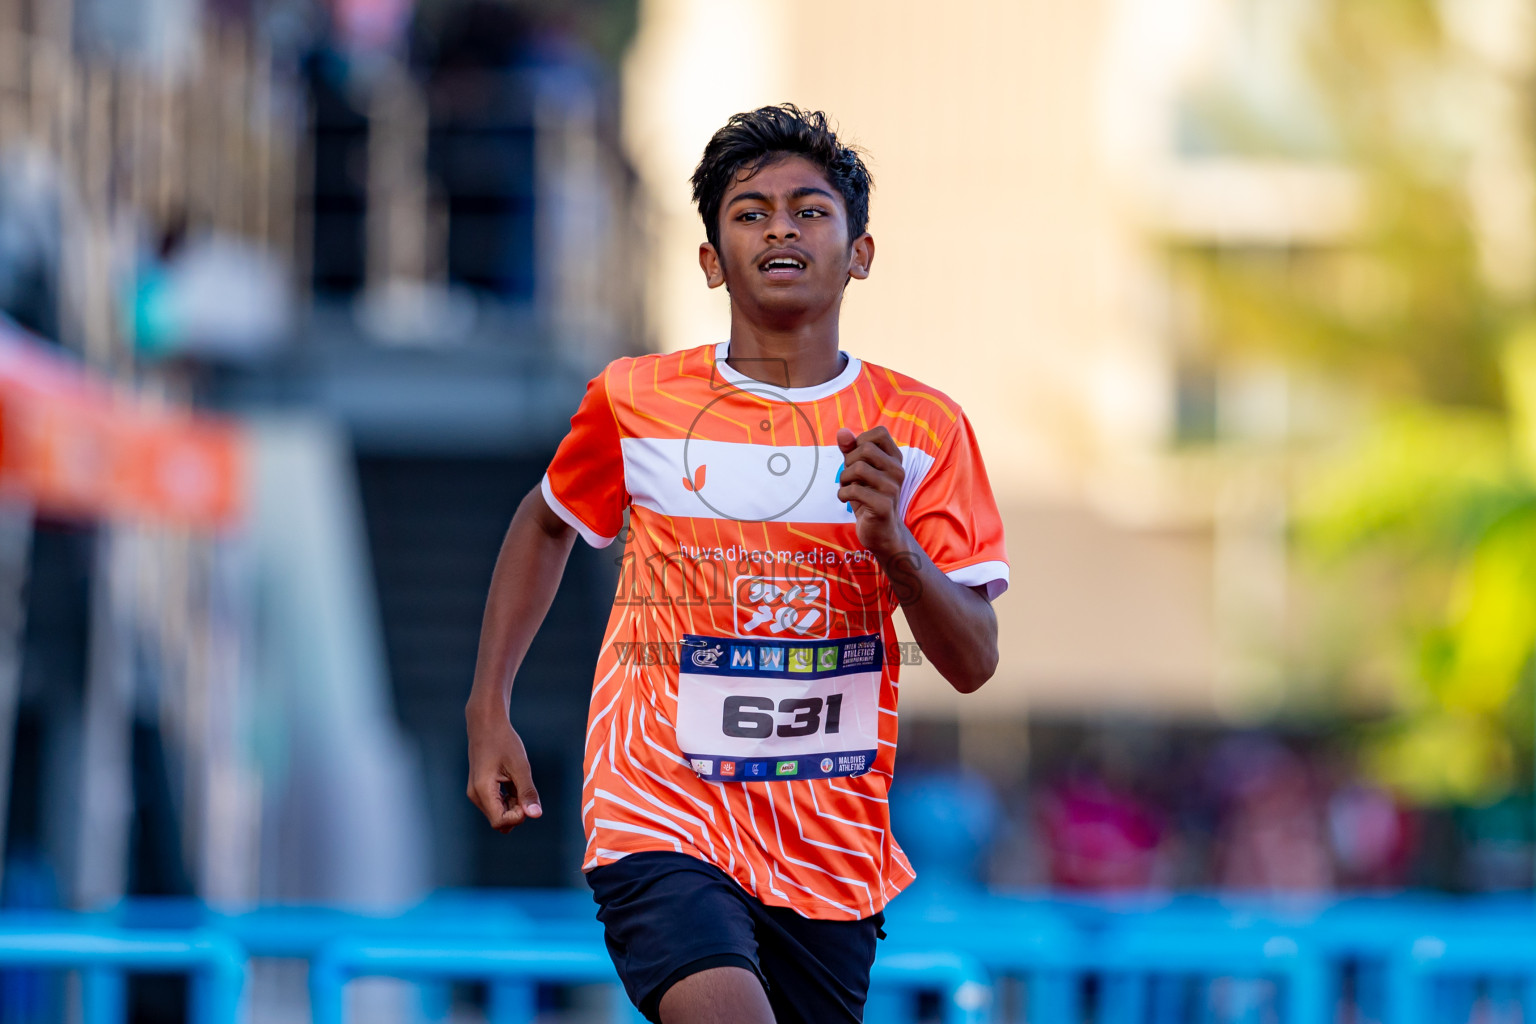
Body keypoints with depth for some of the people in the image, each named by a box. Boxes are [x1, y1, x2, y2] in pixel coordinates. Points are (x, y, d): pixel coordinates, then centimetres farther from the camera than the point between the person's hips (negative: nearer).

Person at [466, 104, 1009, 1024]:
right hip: (662, 826, -3)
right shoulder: (635, 403, 1)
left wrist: (892, 542, -20)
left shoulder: (922, 429, 1)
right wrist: (490, 711, 15)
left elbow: (974, 663, -3)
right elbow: (547, 524, 21)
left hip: (834, 856, 3)